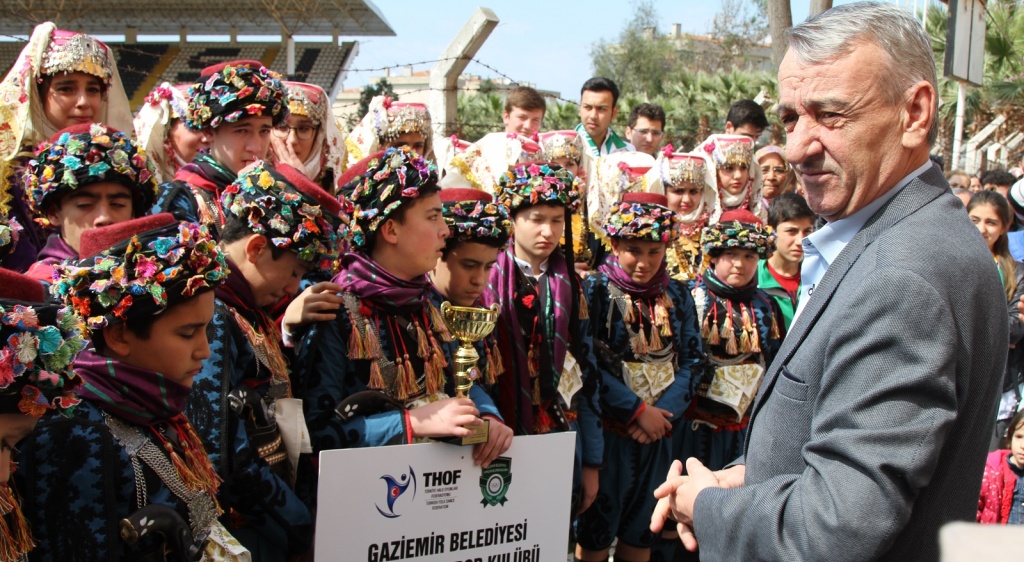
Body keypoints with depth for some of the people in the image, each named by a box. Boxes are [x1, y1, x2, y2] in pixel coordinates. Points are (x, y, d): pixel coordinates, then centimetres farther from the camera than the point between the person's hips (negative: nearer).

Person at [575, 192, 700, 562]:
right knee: (596, 531, 8)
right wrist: (638, 410, -17)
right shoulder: (595, 290, -7)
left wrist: (665, 412, -13)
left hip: (659, 431, 4)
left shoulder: (677, 296, 5)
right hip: (609, 428, -4)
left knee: (641, 530, 15)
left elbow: (691, 361, 1)